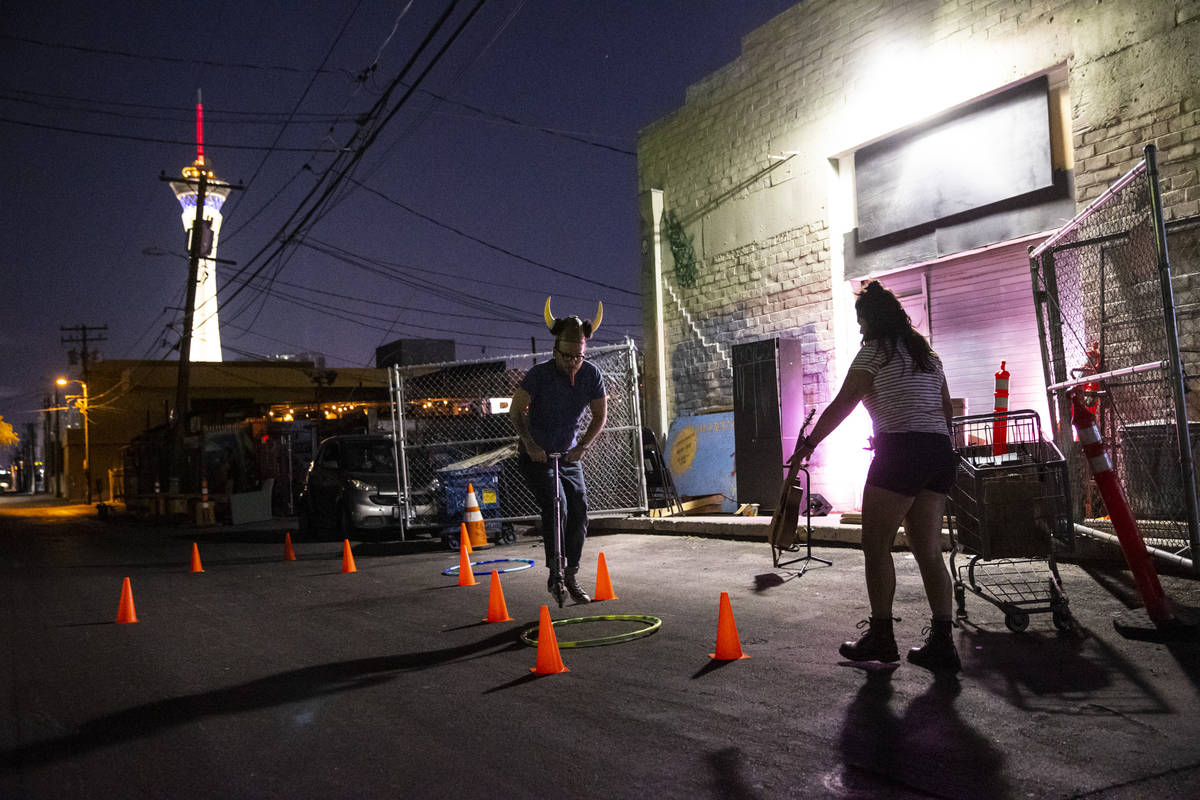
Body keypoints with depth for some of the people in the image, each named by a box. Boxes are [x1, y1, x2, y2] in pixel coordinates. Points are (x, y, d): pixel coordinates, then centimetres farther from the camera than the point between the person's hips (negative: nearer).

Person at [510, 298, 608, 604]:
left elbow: (600, 416, 1)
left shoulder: (592, 374, -10)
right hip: (535, 455, -4)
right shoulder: (539, 374, -20)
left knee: (579, 512, -1)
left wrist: (582, 446, -11)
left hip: (569, 455, 4)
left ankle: (571, 576, 14)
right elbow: (516, 411, -11)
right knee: (555, 507, -21)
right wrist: (529, 442, -22)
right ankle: (555, 571, -8)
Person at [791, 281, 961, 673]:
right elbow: (946, 409, 21)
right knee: (928, 550, 7)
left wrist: (807, 445, 2)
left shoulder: (875, 350, -1)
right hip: (939, 453, 8)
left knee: (876, 545, 2)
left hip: (900, 453, -8)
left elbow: (841, 406, -4)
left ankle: (881, 637, 6)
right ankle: (941, 644, 5)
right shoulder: (927, 353, 22)